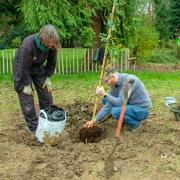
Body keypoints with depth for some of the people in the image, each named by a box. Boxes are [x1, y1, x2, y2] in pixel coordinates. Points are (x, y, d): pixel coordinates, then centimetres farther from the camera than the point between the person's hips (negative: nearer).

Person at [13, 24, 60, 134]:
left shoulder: (52, 45, -21)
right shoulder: (28, 44, -37)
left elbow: (51, 63, -5)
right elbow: (24, 67, -28)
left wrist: (47, 78, -7)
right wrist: (26, 84, -21)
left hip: (38, 68, 5)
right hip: (23, 68, -5)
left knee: (47, 95, 5)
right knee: (27, 97, -7)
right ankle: (34, 128, 2)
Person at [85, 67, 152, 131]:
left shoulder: (128, 80, -27)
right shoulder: (114, 85, -2)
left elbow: (120, 103, -32)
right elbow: (108, 105, 0)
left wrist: (104, 94, -25)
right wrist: (95, 120, -4)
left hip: (141, 110, -9)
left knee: (115, 111, -31)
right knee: (105, 100, 8)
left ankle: (135, 122, -3)